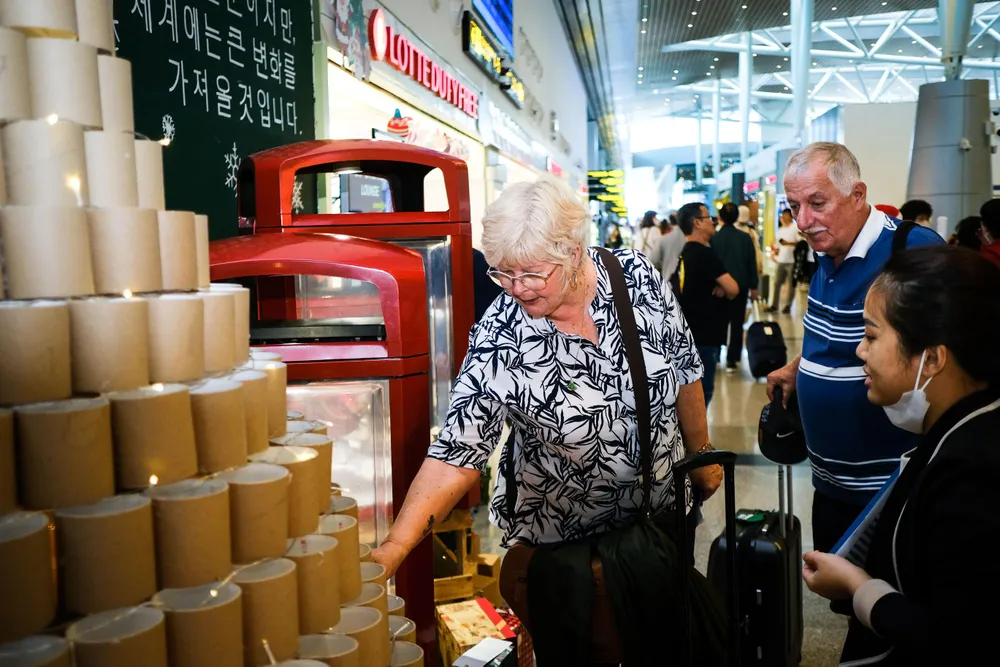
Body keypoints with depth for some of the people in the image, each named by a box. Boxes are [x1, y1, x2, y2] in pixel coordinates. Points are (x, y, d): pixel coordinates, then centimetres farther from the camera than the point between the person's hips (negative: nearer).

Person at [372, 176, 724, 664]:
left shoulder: (637, 276, -14)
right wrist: (395, 546, -38)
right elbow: (455, 453, -27)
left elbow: (685, 371, 0)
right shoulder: (499, 342, -24)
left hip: (661, 516, 4)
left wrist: (701, 455, 10)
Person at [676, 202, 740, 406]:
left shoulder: (688, 252, 11)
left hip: (693, 330, 10)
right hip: (703, 332, -10)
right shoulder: (704, 253, -18)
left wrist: (720, 287, -5)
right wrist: (724, 292, -1)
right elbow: (733, 289, -24)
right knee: (702, 389, -3)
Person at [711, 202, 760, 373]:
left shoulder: (714, 238, -7)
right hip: (740, 286, 1)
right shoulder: (745, 238, -3)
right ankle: (732, 360, 5)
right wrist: (753, 286, 8)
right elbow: (752, 263, 0)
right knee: (737, 324, 7)